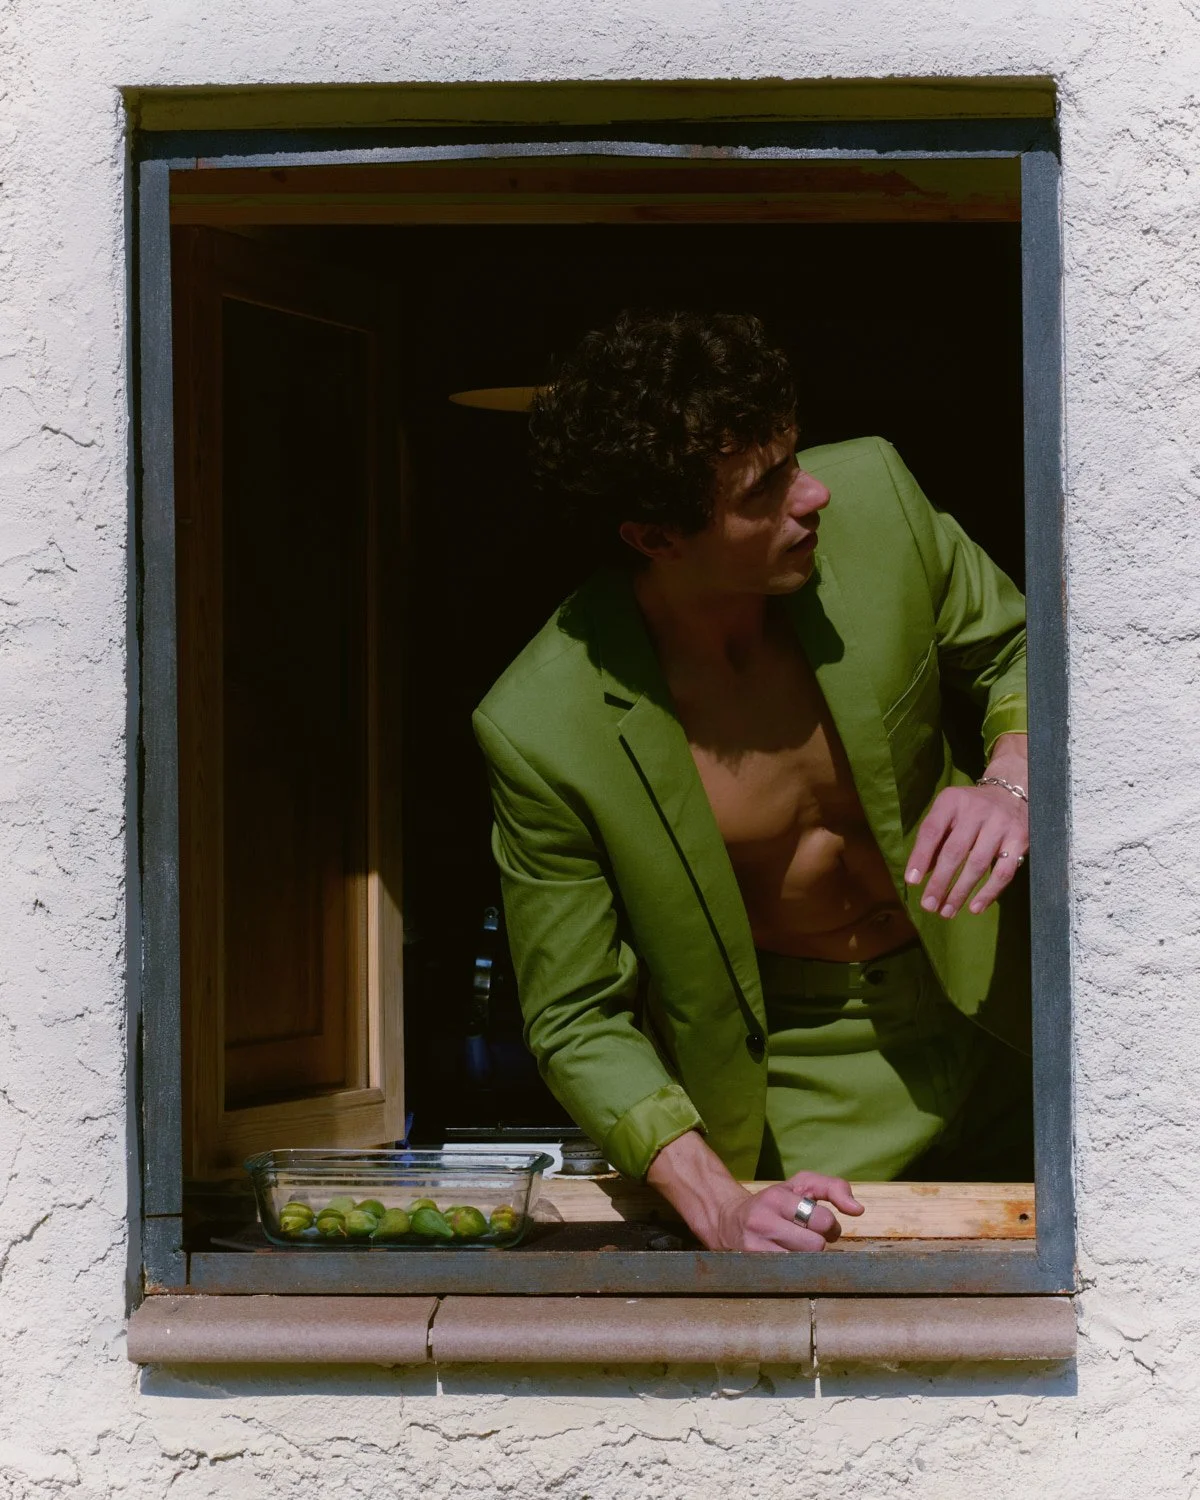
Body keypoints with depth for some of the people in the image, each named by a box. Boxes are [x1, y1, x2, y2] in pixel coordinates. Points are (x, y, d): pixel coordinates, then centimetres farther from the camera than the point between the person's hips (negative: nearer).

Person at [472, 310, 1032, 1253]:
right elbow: (579, 1020, -15)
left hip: (993, 1025, 3)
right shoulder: (542, 732, -25)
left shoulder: (873, 499, -18)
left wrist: (1011, 785, -21)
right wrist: (720, 1206, -29)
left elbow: (1022, 652, 1)